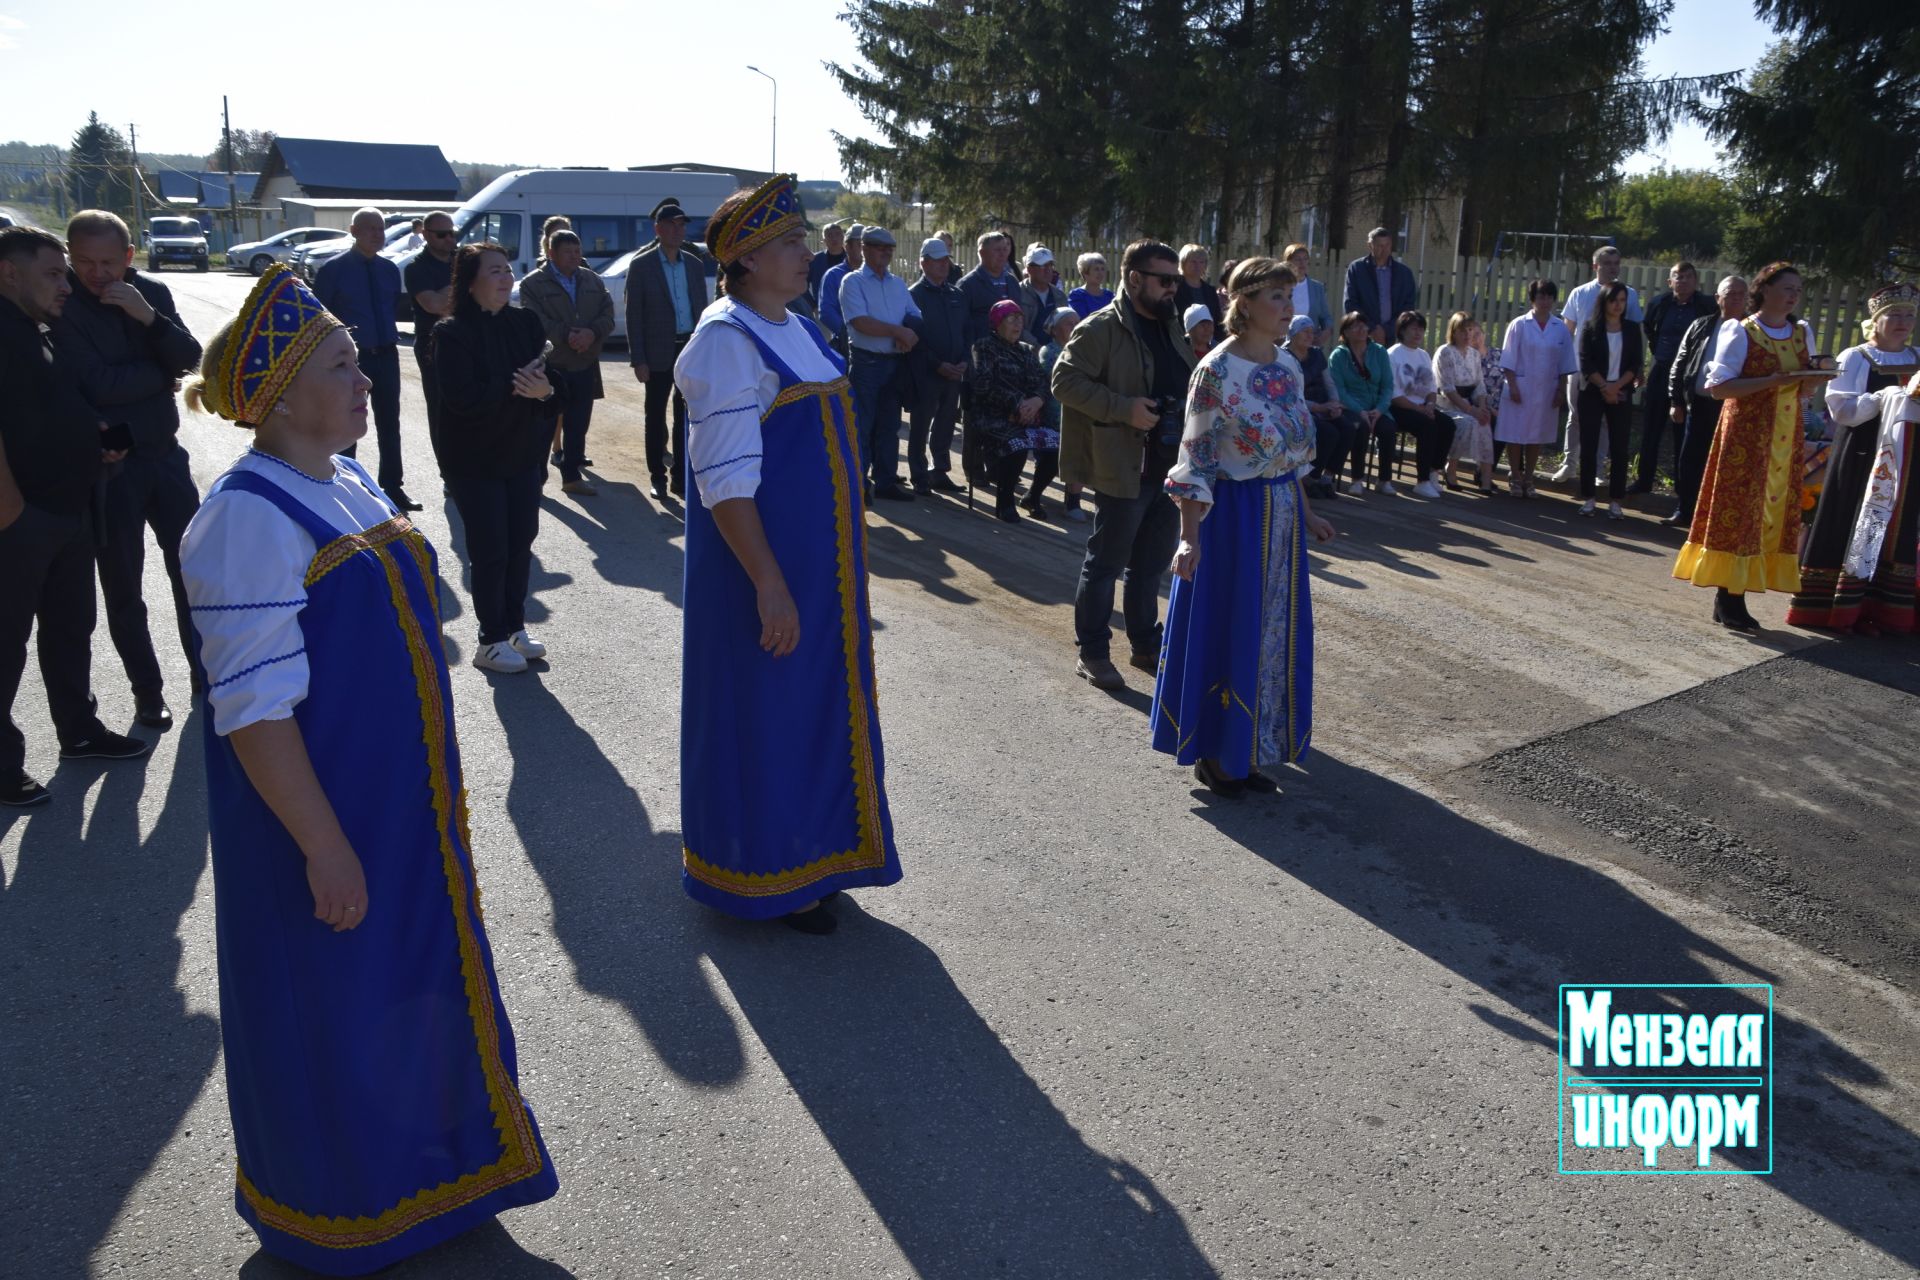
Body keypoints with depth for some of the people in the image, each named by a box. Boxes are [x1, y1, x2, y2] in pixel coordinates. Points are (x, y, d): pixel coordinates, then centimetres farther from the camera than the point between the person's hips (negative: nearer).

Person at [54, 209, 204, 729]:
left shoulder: (151, 292, 1)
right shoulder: (62, 308, -12)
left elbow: (189, 359, -9)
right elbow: (97, 384, -22)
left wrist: (148, 316, -23)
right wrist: (161, 370, -9)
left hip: (165, 452, 4)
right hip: (107, 467, -3)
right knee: (123, 589, 6)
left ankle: (206, 673, 26)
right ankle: (147, 692, 19)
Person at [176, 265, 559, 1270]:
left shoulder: (352, 486, 5)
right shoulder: (248, 520, -22)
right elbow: (254, 708, -23)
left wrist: (436, 788, 18)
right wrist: (324, 844, -21)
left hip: (402, 799, 8)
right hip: (320, 809, -8)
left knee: (413, 981, 23)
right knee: (334, 1008, 11)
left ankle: (416, 1158, 47)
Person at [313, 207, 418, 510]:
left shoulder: (390, 269, 6)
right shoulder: (333, 269, -10)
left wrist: (389, 335, 9)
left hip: (387, 355, 5)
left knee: (389, 425, 12)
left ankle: (392, 487, 23)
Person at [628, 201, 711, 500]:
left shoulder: (695, 265, 7)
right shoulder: (641, 266, -4)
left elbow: (702, 310, 10)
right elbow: (633, 316, -6)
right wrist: (638, 359, -11)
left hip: (691, 349, 3)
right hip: (659, 352, -3)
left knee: (686, 416, 8)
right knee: (656, 416, 6)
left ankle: (680, 476, 17)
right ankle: (657, 476, 17)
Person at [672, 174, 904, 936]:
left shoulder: (797, 331, 10)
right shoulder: (728, 342, -17)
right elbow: (726, 481, -21)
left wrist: (840, 560, 17)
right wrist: (768, 584, -24)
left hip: (821, 561, 9)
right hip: (767, 565, -9)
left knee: (811, 706, 18)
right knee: (763, 710, 5)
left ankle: (801, 855, 35)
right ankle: (765, 880, 22)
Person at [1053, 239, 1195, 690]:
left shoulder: (1170, 327, 15)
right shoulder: (1102, 328, -10)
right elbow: (1065, 380, -17)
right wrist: (1124, 408, -24)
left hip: (1168, 466, 8)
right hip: (1123, 467, -8)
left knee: (1151, 563, 17)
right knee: (1106, 562, 1)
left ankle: (1145, 644, 30)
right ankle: (1092, 653, 12)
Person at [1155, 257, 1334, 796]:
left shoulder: (1288, 365, 7)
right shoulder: (1217, 371, -15)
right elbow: (1196, 461, -15)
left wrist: (1306, 513, 18)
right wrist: (1189, 537, -19)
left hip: (1281, 515, 8)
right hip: (1233, 514, -7)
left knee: (1274, 631, 13)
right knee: (1223, 629, 3)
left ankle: (1249, 751, 28)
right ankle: (1212, 753, 19)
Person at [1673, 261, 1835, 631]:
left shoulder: (1802, 333, 13)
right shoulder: (1741, 332, -5)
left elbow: (1807, 392, 17)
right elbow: (1718, 386, -14)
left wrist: (1818, 373, -5)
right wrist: (1773, 381, -21)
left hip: (1786, 438, 6)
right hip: (1746, 434, -6)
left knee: (1775, 511, 4)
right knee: (1739, 509, -6)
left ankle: (1732, 598, 8)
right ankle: (1727, 600, 0)